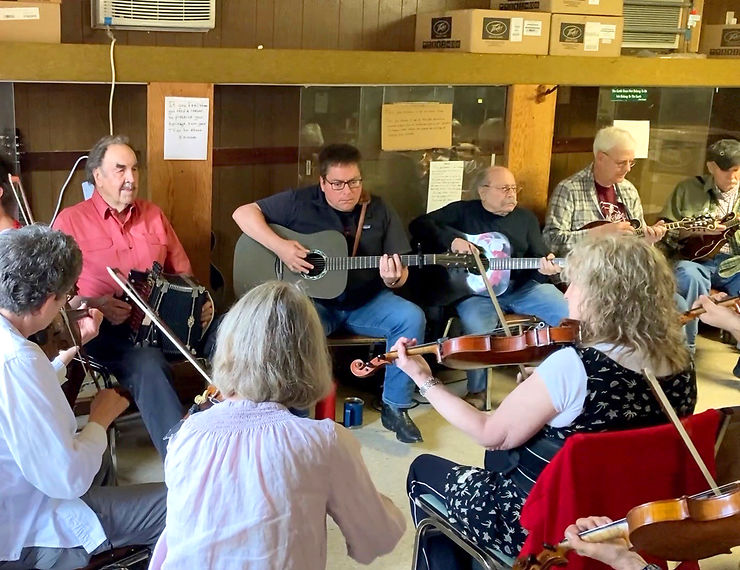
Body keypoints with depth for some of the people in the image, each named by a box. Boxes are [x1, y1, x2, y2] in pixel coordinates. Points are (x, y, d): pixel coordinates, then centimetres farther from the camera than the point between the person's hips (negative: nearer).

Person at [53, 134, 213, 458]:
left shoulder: (153, 215, 17)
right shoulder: (71, 220, 3)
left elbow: (182, 273, 21)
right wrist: (94, 305, -19)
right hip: (104, 328, -4)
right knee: (148, 366, -37)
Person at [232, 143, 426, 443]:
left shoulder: (379, 211, 2)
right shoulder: (300, 202, -4)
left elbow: (401, 273, 3)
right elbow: (243, 213, -7)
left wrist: (393, 279, -23)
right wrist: (279, 246, -21)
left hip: (365, 302, 3)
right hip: (314, 300, -3)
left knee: (412, 317, -23)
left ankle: (395, 407, -7)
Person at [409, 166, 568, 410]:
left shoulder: (526, 218, 13)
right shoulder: (463, 211, 3)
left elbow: (539, 256, 10)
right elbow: (419, 225, -3)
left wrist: (545, 266, -16)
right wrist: (452, 240, -19)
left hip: (523, 287, 4)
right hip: (476, 290, -4)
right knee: (478, 330, -35)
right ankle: (477, 391, -9)